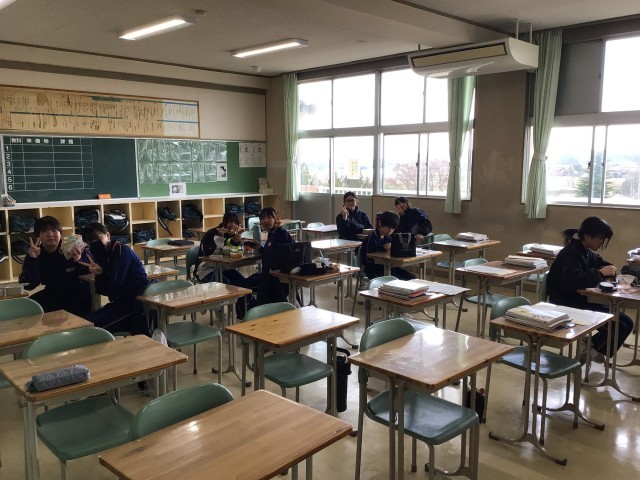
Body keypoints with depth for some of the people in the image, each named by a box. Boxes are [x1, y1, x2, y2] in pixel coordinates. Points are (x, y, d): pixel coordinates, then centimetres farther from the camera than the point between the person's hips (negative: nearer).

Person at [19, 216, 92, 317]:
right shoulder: (32, 255, -1)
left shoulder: (75, 250, -9)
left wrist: (79, 261, -31)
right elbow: (29, 286, -12)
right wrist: (32, 259, -24)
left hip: (78, 301, -4)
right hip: (52, 299, 4)